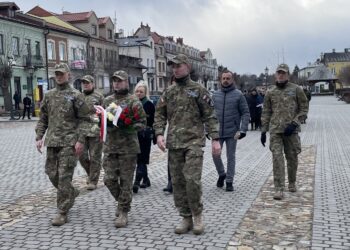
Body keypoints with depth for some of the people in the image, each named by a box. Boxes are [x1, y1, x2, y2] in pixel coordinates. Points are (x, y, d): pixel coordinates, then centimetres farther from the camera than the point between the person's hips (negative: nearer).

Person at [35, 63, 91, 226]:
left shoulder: (76, 95, -2)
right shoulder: (48, 95, 12)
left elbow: (84, 119, -6)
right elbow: (43, 119, 15)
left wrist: (80, 140, -14)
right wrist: (39, 137, 5)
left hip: (69, 142, -5)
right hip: (52, 141, 6)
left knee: (64, 176, -7)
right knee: (51, 173, 10)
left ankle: (62, 213, 1)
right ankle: (71, 193, 36)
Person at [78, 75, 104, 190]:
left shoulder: (99, 96, 0)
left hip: (95, 131, -4)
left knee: (94, 157, 1)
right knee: (82, 156, 4)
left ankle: (93, 181, 10)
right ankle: (90, 174, 28)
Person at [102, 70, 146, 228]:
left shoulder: (134, 101, -3)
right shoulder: (107, 100, 12)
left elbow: (142, 123, -5)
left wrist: (127, 127, -20)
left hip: (128, 148, -4)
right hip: (110, 147, 5)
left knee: (126, 181, 1)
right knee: (109, 179, 4)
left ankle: (123, 212, 12)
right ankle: (122, 201, 29)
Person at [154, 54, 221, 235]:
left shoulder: (198, 90, 1)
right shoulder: (168, 92, 12)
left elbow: (210, 116, -1)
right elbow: (159, 115, 12)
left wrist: (215, 139, -8)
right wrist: (159, 134, -4)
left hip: (194, 142, -4)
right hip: (174, 144, 4)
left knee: (192, 179, -13)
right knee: (177, 182, 6)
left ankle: (197, 215, 7)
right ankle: (186, 218, 17)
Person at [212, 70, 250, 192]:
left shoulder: (238, 95, -3)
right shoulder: (215, 95, 6)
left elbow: (245, 113, -4)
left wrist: (242, 130, -14)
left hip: (232, 132, -3)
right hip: (217, 131, 3)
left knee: (231, 157, 5)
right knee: (215, 154, 5)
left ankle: (229, 181, 16)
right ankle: (221, 174, 29)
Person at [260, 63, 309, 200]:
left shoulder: (296, 89, 2)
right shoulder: (270, 92, 9)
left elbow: (304, 109, 2)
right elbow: (266, 113, 12)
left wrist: (294, 123, -10)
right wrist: (263, 131, 7)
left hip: (291, 130, -1)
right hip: (275, 130, 1)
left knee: (292, 157, 10)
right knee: (277, 158, -7)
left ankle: (292, 183, 31)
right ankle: (279, 189, -7)